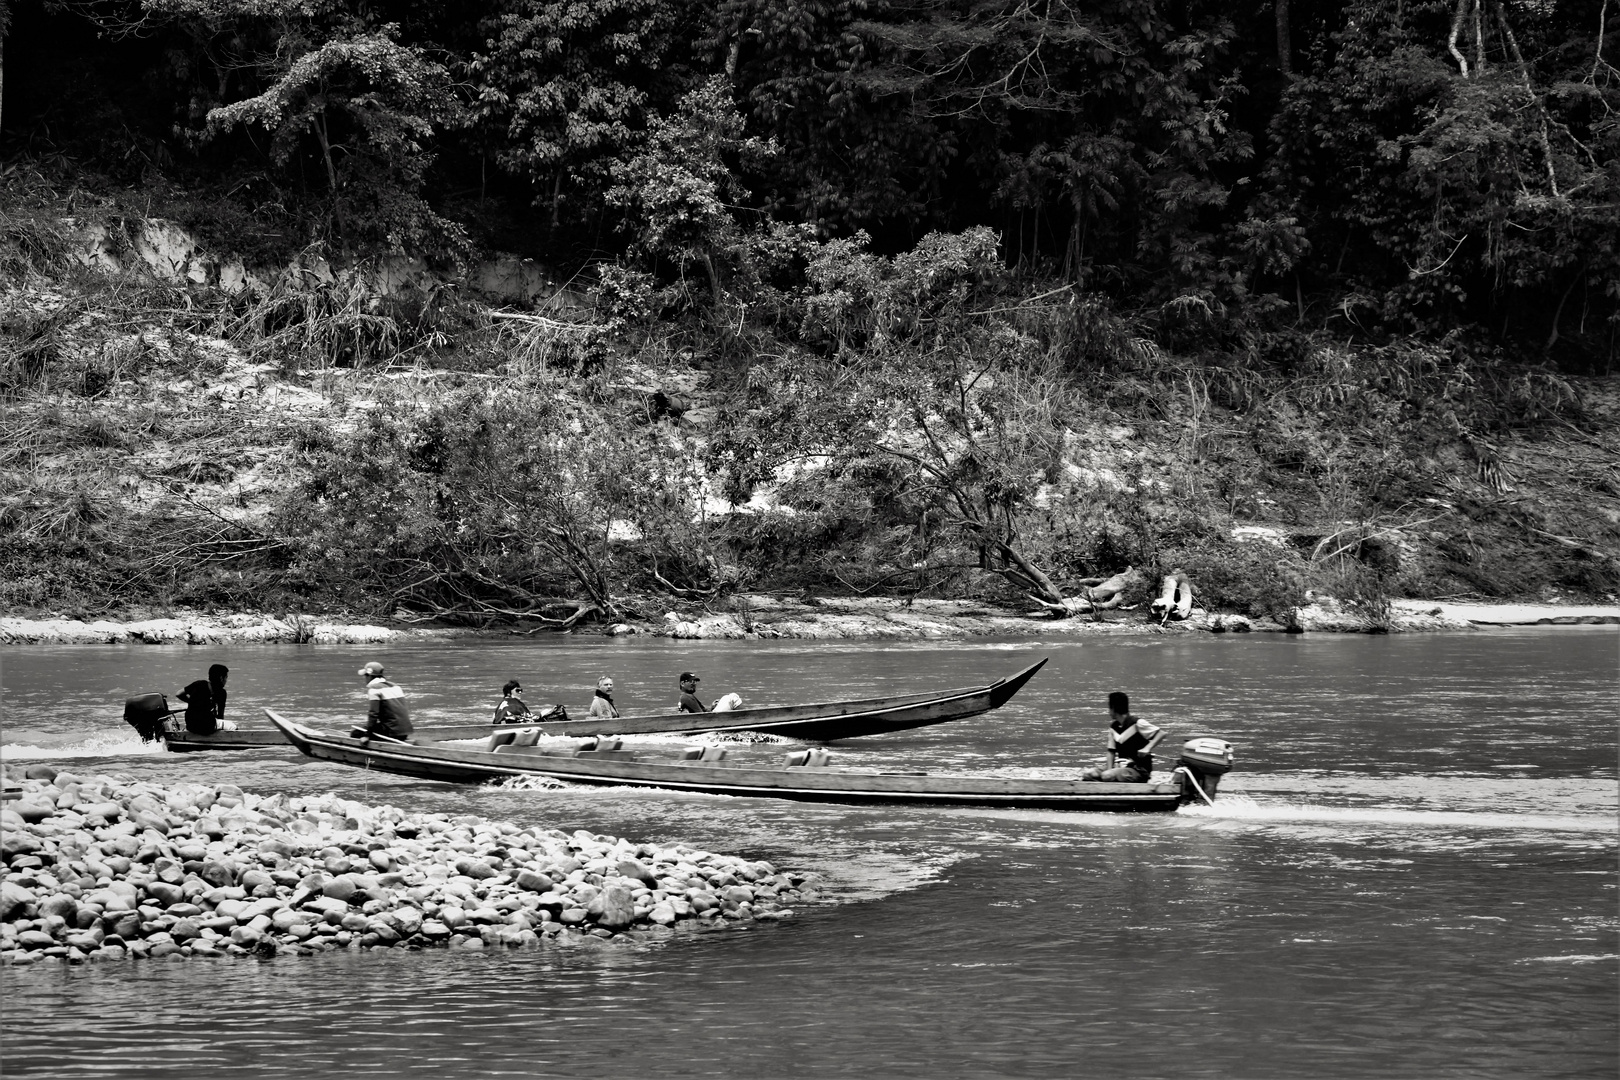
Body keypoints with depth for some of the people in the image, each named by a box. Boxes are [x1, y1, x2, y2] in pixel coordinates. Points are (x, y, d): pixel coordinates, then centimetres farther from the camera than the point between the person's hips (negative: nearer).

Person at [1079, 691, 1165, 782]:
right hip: (1121, 768, 7)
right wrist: (1110, 769, -3)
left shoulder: (1136, 724, -9)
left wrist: (1147, 748, -25)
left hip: (1138, 770, -7)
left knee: (1107, 776, -34)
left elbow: (1161, 733, -12)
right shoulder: (1113, 727, 12)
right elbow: (1111, 751, 13)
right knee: (1086, 774, -14)